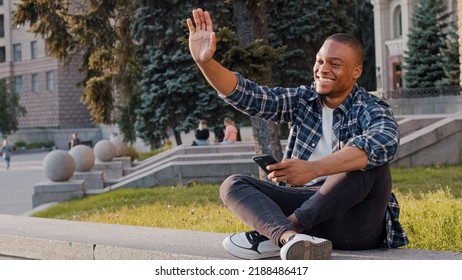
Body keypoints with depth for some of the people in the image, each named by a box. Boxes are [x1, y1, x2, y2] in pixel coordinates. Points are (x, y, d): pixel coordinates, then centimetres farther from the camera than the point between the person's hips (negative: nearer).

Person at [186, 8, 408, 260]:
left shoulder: (371, 109, -4)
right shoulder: (302, 100, 11)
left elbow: (385, 142, -28)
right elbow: (248, 97, -1)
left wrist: (314, 169, -39)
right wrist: (205, 62, -19)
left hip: (354, 223, -4)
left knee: (372, 160, -30)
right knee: (233, 185, -10)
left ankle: (274, 236, -30)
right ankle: (293, 239, -43)